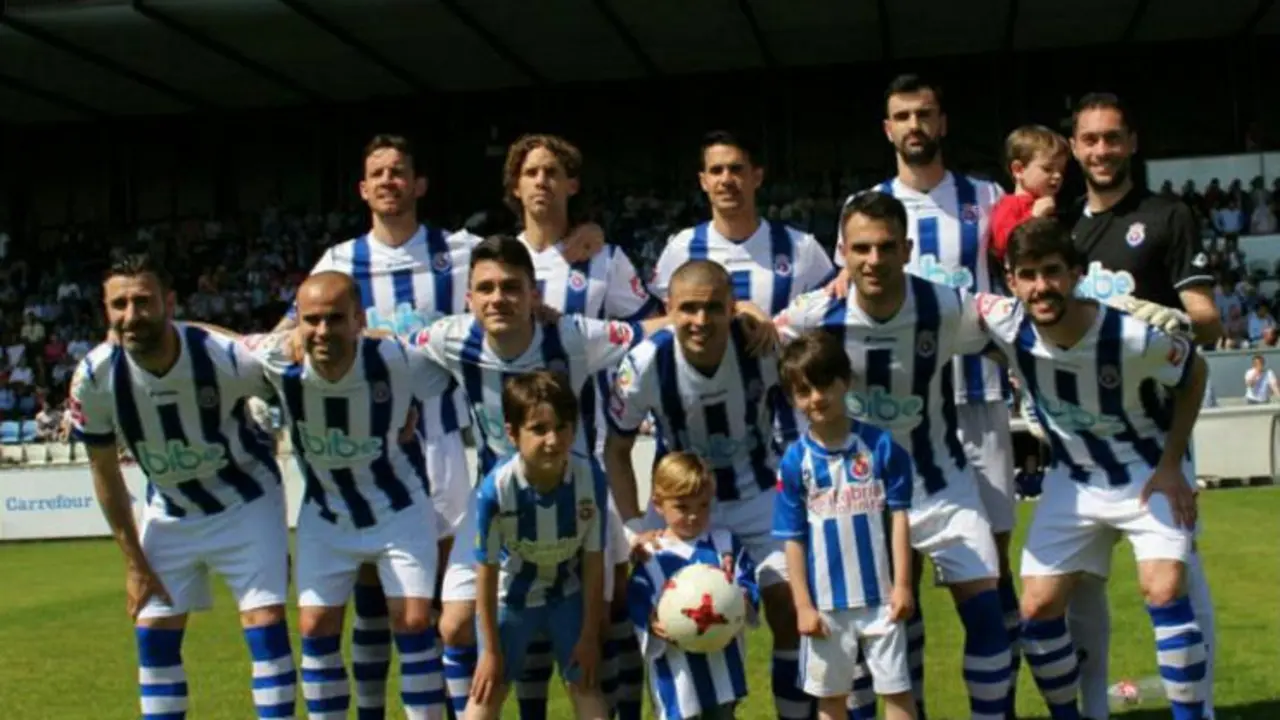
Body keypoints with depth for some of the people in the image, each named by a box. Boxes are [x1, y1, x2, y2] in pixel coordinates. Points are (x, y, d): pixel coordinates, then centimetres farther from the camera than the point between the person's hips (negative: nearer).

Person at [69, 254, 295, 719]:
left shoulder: (227, 360, -31)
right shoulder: (94, 378, -21)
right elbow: (104, 468, -6)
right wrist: (133, 560, -2)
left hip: (247, 499, -3)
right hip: (170, 513, 3)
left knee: (265, 623, -9)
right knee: (153, 635, 3)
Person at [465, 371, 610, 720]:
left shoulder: (591, 478, -30)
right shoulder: (495, 489, -34)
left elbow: (593, 562, -16)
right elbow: (487, 572, -21)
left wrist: (589, 635, -9)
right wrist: (491, 649, -13)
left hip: (568, 593, 1)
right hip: (511, 596, -1)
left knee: (585, 685, 4)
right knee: (489, 690, 2)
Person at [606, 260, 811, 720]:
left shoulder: (765, 346, -25)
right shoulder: (646, 364, -24)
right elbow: (617, 449, -9)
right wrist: (635, 526, -16)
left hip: (761, 495, 0)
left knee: (790, 608, -6)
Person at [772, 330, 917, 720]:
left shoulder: (880, 445, -6)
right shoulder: (795, 460, -5)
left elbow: (898, 517, -3)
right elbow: (793, 539, -3)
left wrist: (902, 584, -6)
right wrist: (802, 604, -5)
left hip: (880, 596, -1)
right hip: (826, 603, 1)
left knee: (897, 688, 8)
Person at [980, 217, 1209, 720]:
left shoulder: (1132, 336, -30)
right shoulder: (1006, 326, -22)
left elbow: (1195, 373, -10)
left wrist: (1171, 464, -13)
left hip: (1149, 472, -4)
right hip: (1073, 479, 4)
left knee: (1163, 591, -22)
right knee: (1037, 607, -1)